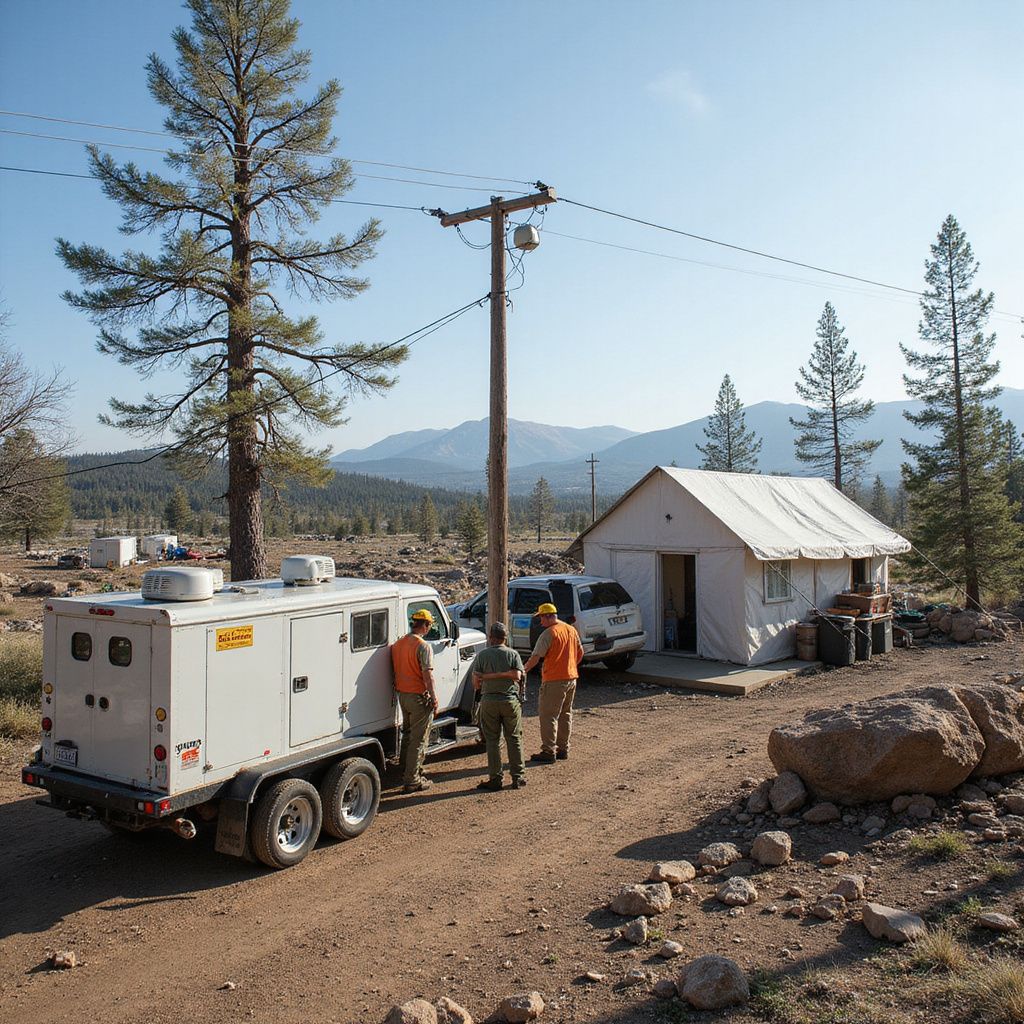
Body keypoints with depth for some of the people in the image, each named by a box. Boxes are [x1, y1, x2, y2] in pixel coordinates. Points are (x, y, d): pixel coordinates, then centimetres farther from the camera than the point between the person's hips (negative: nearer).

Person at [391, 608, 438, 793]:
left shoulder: (397, 644, 6)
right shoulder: (423, 646, -17)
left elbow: (395, 670, 13)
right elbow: (427, 674, -21)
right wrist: (433, 697, -16)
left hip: (402, 695, 8)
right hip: (419, 696, -8)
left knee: (407, 735, 22)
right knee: (418, 739, 1)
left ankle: (406, 772, 33)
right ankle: (412, 781, 4)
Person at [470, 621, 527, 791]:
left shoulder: (482, 655, -2)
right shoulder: (513, 654, 0)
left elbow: (476, 682, -3)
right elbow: (517, 675, -11)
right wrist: (502, 675, 0)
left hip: (489, 700, 0)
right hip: (511, 699, 1)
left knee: (492, 740, 7)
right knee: (514, 739, 10)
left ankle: (495, 779, 9)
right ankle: (518, 777, 14)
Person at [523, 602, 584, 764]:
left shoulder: (548, 634, -15)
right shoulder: (571, 630, 9)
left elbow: (535, 658, -17)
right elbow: (580, 653, 17)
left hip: (554, 681, -8)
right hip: (571, 678, 8)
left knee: (548, 717, -2)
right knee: (565, 715, 16)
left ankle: (549, 752, -2)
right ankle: (563, 750, 21)